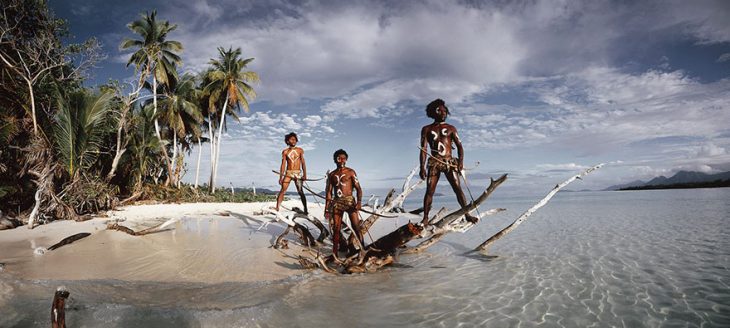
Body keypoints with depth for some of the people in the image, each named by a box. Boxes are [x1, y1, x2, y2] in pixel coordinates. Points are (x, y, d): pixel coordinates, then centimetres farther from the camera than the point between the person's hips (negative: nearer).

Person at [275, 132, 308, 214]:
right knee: (282, 190, -9)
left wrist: (304, 174, -8)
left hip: (298, 173, 0)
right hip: (288, 173, 1)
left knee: (301, 192, 1)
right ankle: (277, 208, -9)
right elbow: (283, 164, 4)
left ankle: (305, 209, 8)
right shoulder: (285, 151, 6)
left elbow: (303, 163, 1)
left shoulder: (300, 150, 5)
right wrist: (280, 177, -1)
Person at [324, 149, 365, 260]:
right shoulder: (332, 175, 13)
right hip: (336, 202, 3)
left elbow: (358, 188, 0)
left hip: (349, 200, -3)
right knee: (336, 229, 4)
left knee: (356, 227, -9)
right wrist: (327, 209, 8)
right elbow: (328, 192, 14)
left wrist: (359, 201, -17)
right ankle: (335, 253, 12)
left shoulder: (350, 172, 5)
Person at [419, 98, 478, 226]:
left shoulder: (451, 128, 14)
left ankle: (467, 214, -2)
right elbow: (423, 149, 5)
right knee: (429, 191, -7)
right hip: (434, 163, 0)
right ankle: (425, 218, -3)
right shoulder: (426, 129, 11)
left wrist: (460, 161, -9)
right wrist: (422, 167, -6)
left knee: (458, 188, -6)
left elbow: (459, 146, 8)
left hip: (449, 162, 1)